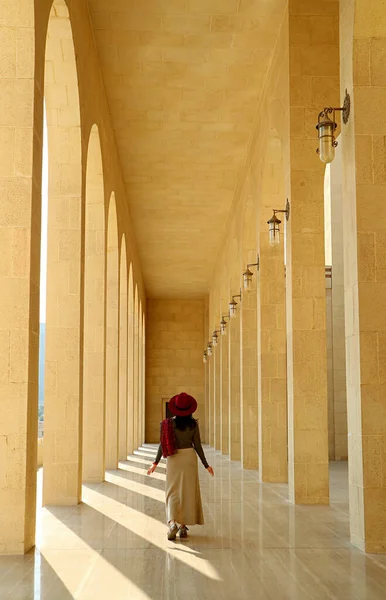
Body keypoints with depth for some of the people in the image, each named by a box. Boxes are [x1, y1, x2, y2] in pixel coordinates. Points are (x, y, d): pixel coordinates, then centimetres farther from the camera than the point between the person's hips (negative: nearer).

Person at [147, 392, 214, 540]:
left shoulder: (168, 423, -4)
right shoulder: (193, 424, -5)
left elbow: (162, 444, -3)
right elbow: (197, 446, -3)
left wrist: (155, 463, 7)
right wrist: (206, 465, 5)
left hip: (173, 458, 0)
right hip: (189, 457, 0)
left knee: (173, 492, 6)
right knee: (188, 492, 10)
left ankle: (172, 521, -16)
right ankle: (183, 526, 12)